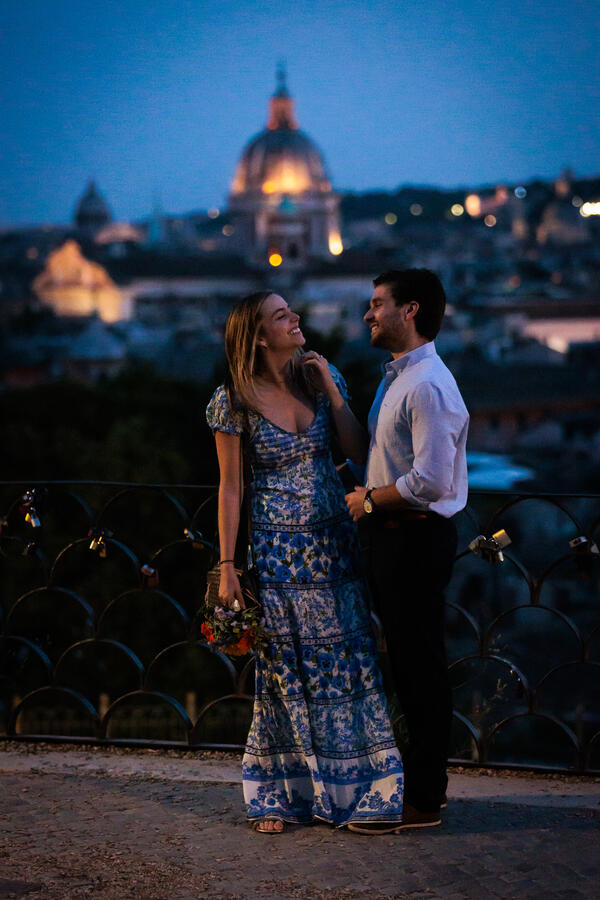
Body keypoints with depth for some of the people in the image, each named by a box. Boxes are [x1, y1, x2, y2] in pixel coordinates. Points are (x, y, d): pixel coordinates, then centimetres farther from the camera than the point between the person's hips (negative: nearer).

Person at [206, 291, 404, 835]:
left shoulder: (320, 377, 5)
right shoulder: (234, 401, -6)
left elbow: (358, 451, 0)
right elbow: (230, 488, -4)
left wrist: (330, 387, -7)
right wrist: (227, 566, -6)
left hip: (333, 544, 3)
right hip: (277, 552, -3)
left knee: (346, 663, 3)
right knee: (283, 671, 2)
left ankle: (356, 791, 12)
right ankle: (279, 797, 14)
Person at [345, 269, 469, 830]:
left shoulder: (429, 386, -19)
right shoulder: (395, 379, 14)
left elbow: (430, 482, -26)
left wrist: (368, 499, -15)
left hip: (417, 536, -10)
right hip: (393, 534, 10)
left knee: (419, 664, -3)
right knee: (406, 662, 18)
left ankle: (424, 799, 4)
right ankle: (421, 778, 30)